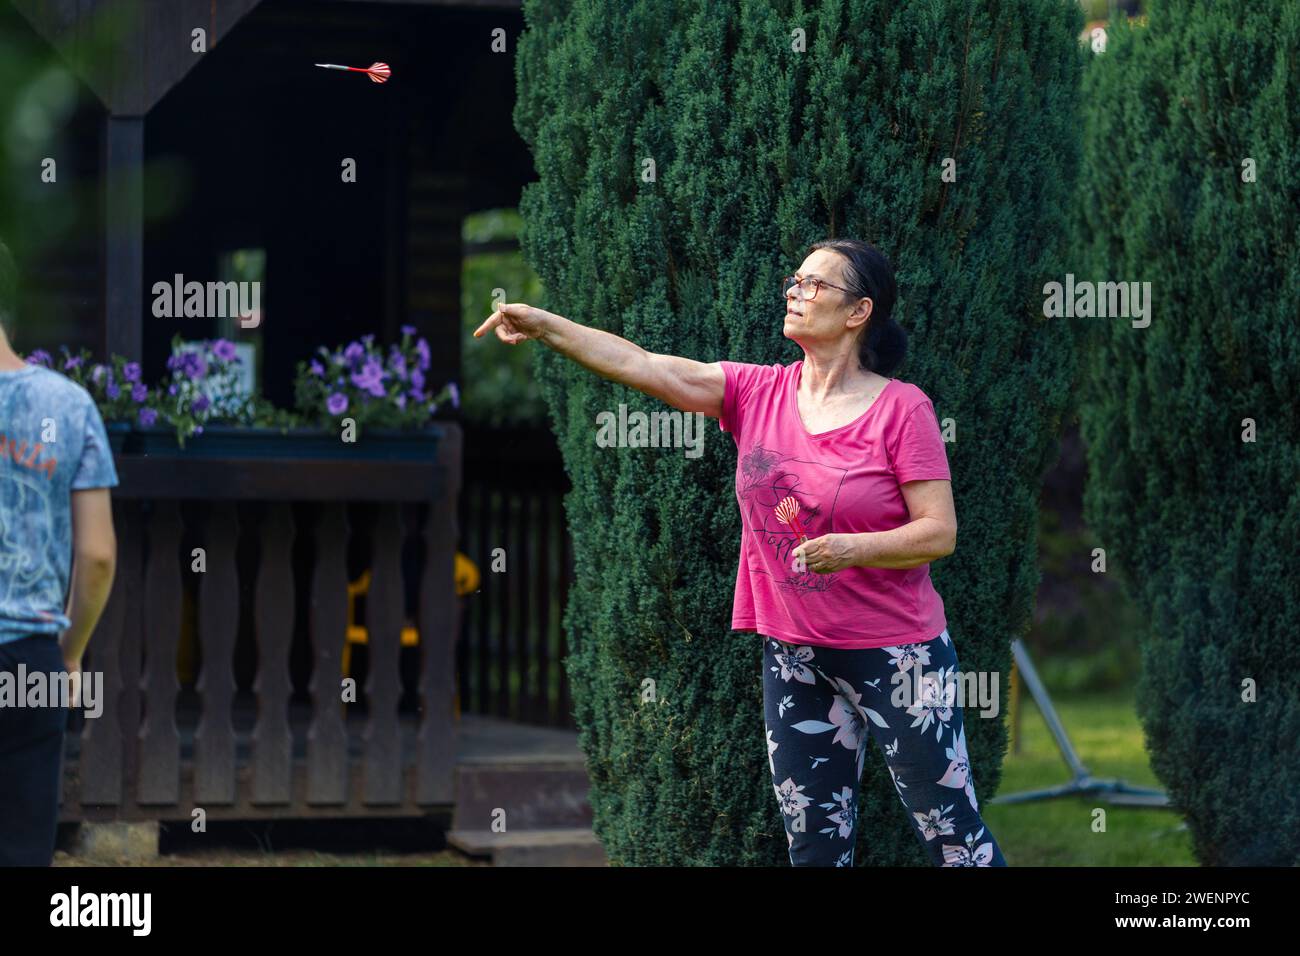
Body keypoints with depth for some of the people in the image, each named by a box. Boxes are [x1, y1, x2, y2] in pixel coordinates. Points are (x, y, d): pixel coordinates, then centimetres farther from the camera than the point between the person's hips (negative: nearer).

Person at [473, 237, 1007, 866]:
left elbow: (939, 532, -13)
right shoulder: (759, 393, 1)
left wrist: (853, 548, -28)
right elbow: (641, 366, -6)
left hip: (895, 650, -5)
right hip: (795, 651, 5)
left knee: (952, 832, 1)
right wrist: (545, 325, -15)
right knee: (813, 843, 11)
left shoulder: (901, 408, -11)